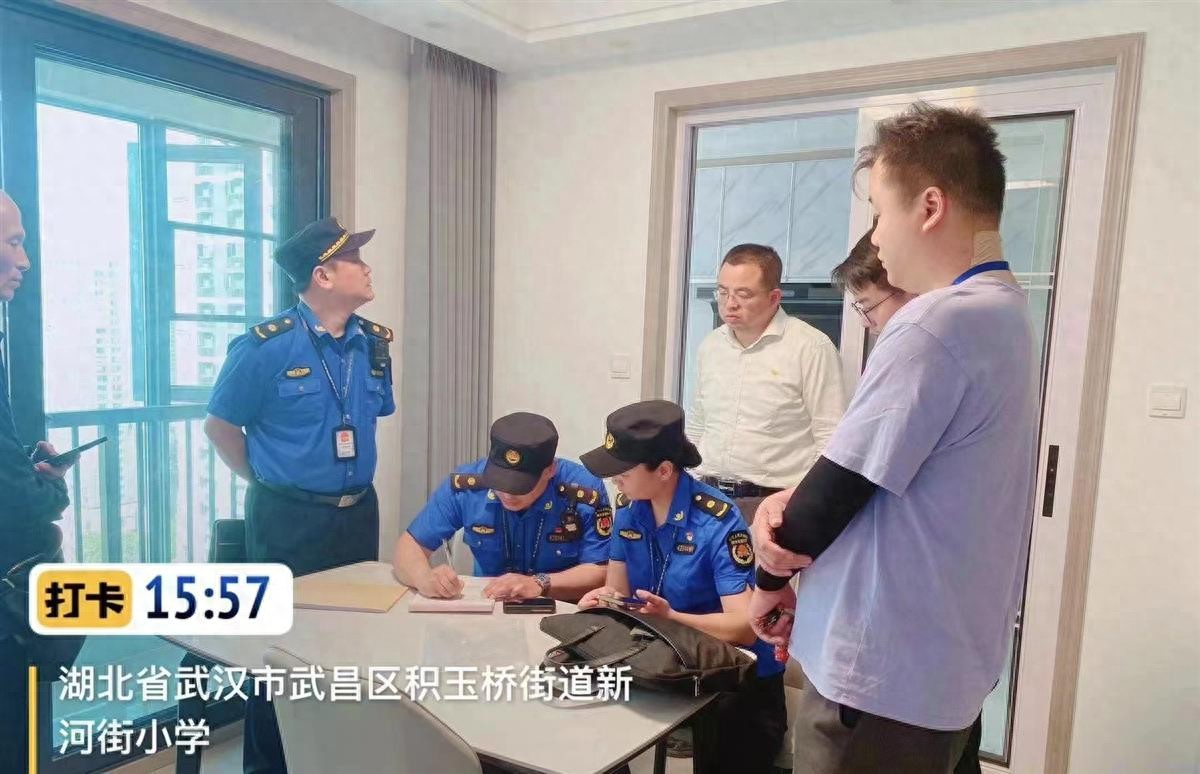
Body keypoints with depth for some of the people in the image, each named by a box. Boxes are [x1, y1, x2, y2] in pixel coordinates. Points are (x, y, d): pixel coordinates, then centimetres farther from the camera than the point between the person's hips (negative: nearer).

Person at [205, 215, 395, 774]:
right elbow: (219, 425, -5)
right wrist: (267, 482, 2)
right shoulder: (267, 345, -15)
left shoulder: (375, 343, 3)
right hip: (288, 519, -5)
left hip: (359, 513, 6)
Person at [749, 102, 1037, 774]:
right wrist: (789, 507, -7)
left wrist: (771, 576, -1)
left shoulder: (936, 323, -24)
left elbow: (843, 484, -18)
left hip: (885, 673, -9)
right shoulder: (1003, 311, 7)